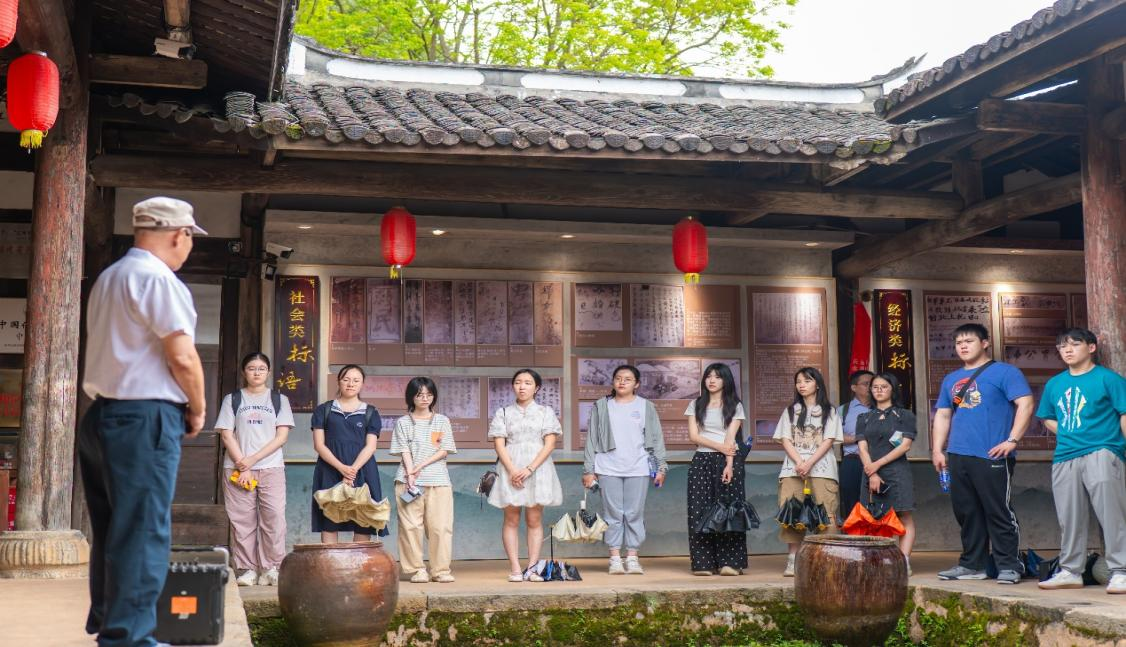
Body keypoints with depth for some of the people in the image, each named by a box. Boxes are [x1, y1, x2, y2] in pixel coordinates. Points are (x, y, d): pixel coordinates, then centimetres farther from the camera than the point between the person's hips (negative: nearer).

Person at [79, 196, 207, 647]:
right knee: (143, 532, -5)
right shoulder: (158, 279, -12)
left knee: (110, 528, 16)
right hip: (144, 417, -9)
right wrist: (197, 410, -2)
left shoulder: (108, 278, 18)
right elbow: (182, 357, -17)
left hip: (102, 413, 10)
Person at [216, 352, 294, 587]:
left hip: (271, 467, 0)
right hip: (237, 468, 0)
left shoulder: (279, 400, 11)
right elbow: (226, 435, 4)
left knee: (274, 516, -12)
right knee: (242, 519, -3)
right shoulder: (232, 399, 11)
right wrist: (242, 466, -7)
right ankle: (247, 569, 2)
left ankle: (270, 568, -6)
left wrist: (253, 460, -7)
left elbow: (282, 436, 2)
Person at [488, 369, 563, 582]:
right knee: (511, 520, -2)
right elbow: (499, 445, 2)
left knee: (534, 520, 0)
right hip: (510, 470, 0)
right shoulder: (503, 413, 10)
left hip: (537, 467, 0)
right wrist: (512, 470, -13)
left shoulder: (546, 412, 8)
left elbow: (549, 444, -1)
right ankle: (515, 569, -2)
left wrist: (529, 469, -12)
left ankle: (532, 568, 2)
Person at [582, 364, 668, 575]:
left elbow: (656, 438, 8)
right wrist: (588, 470, 3)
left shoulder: (646, 407, 9)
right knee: (613, 514, 0)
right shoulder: (601, 407, 9)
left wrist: (660, 467, 2)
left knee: (635, 514, 1)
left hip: (638, 469, 0)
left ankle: (632, 558, 7)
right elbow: (592, 439, 8)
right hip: (608, 469, 0)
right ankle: (615, 558, 4)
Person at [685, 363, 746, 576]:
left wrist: (729, 464, -14)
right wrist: (719, 447, -9)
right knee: (700, 511, -5)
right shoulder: (696, 405, 13)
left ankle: (729, 562, -8)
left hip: (727, 460, -2)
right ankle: (703, 563, -5)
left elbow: (730, 437, -3)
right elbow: (693, 435, 2)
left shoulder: (734, 406, 9)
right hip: (701, 460, 2)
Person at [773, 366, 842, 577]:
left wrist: (809, 463, -13)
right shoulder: (790, 411, 18)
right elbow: (785, 440, 8)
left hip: (821, 469, -2)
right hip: (792, 469, 2)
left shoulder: (829, 412, 11)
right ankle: (793, 559, -3)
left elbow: (828, 441, 0)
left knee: (824, 514, -10)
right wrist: (799, 463, -10)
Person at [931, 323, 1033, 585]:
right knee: (967, 513, 10)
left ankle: (1009, 566, 2)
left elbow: (1025, 404, -8)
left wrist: (1012, 440, -15)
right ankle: (972, 565, 18)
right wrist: (937, 450, 13)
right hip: (958, 456, 7)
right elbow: (942, 416, 23)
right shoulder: (951, 380, 20)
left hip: (992, 456, -6)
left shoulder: (1004, 372, 1)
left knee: (999, 512, -5)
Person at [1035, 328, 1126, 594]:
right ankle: (1070, 571, 20)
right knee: (1069, 519, 10)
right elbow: (1048, 419, 26)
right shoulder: (1054, 384, 15)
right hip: (1065, 458, 6)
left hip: (1101, 452, -5)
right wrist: (1068, 434, 10)